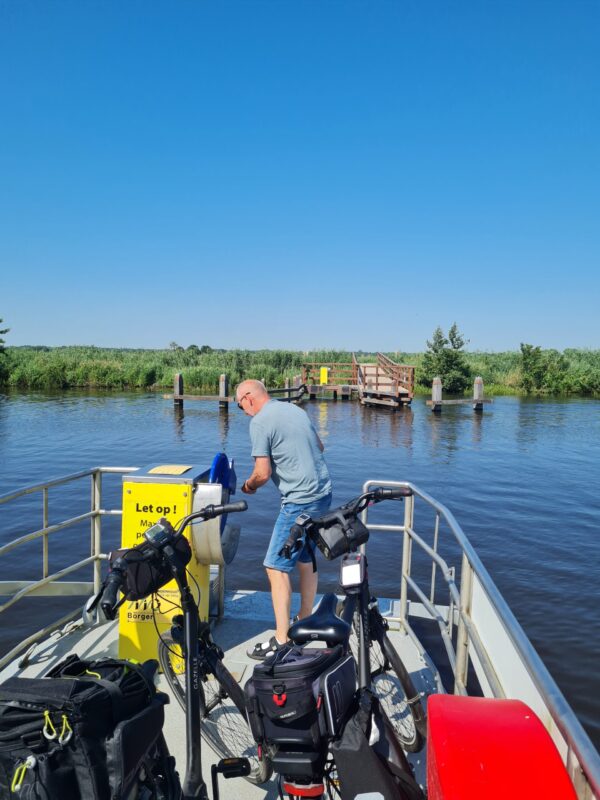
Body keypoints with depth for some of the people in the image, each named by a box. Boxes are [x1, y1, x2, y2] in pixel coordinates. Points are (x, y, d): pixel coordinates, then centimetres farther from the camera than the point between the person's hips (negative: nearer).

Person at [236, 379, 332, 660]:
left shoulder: (260, 422, -13)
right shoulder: (295, 409, 12)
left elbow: (263, 473, -16)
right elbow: (319, 447, 21)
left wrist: (248, 485, 4)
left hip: (300, 501, -9)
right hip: (323, 492, 9)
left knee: (276, 567, -1)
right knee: (306, 558, 21)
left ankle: (281, 640, 3)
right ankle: (305, 621, 34)